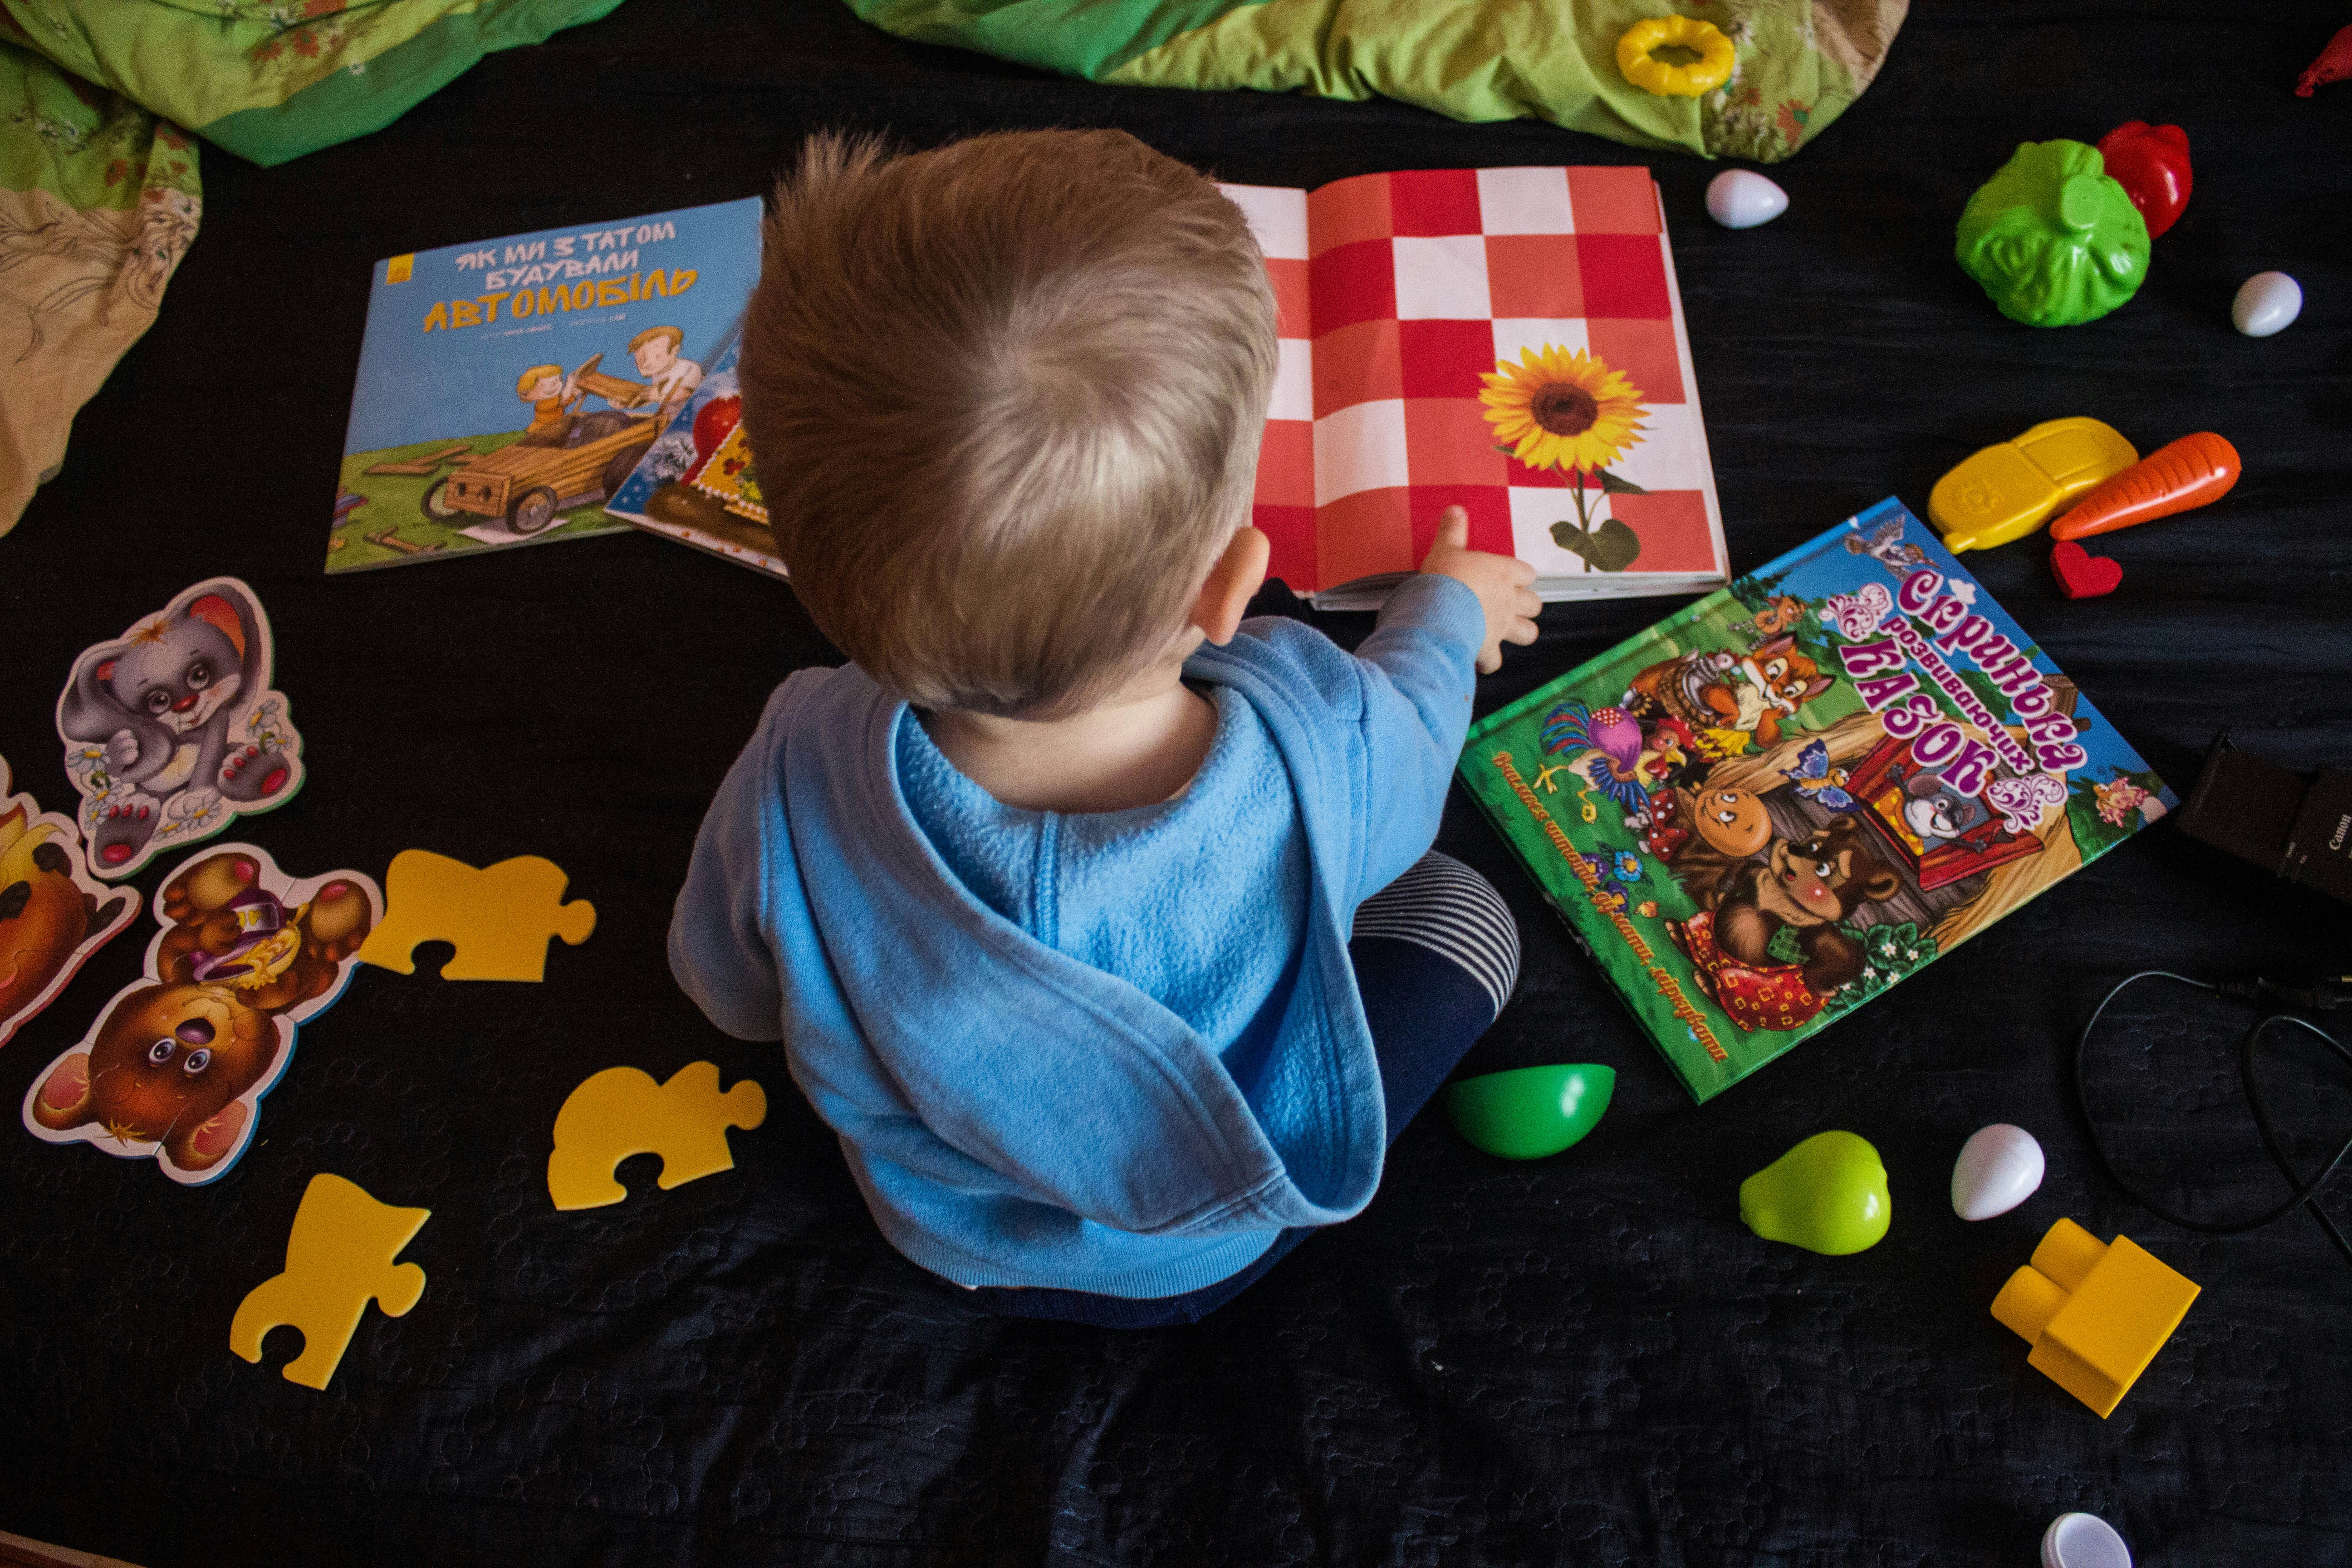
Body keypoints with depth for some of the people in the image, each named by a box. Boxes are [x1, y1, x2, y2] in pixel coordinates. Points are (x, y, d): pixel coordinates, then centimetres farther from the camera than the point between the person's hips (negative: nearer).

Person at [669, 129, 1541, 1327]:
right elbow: (1412, 733, -12)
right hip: (1211, 1256, -2)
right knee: (1463, 911, 17)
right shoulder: (1312, 750, -40)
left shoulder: (795, 787, -38)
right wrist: (1450, 608, 12)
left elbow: (732, 994, -14)